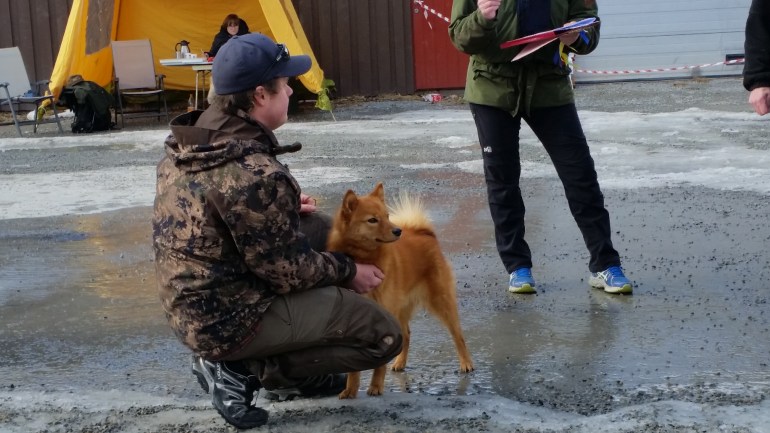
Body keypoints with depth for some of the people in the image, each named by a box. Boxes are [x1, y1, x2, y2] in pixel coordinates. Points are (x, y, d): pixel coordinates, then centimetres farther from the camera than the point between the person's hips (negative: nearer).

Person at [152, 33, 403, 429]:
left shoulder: (189, 141, -1)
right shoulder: (255, 173, -28)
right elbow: (286, 271, -20)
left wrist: (283, 209, 11)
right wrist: (348, 271, -2)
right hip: (229, 320, -9)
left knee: (322, 229, 22)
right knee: (383, 336, -1)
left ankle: (298, 372, 21)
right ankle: (242, 369, -3)